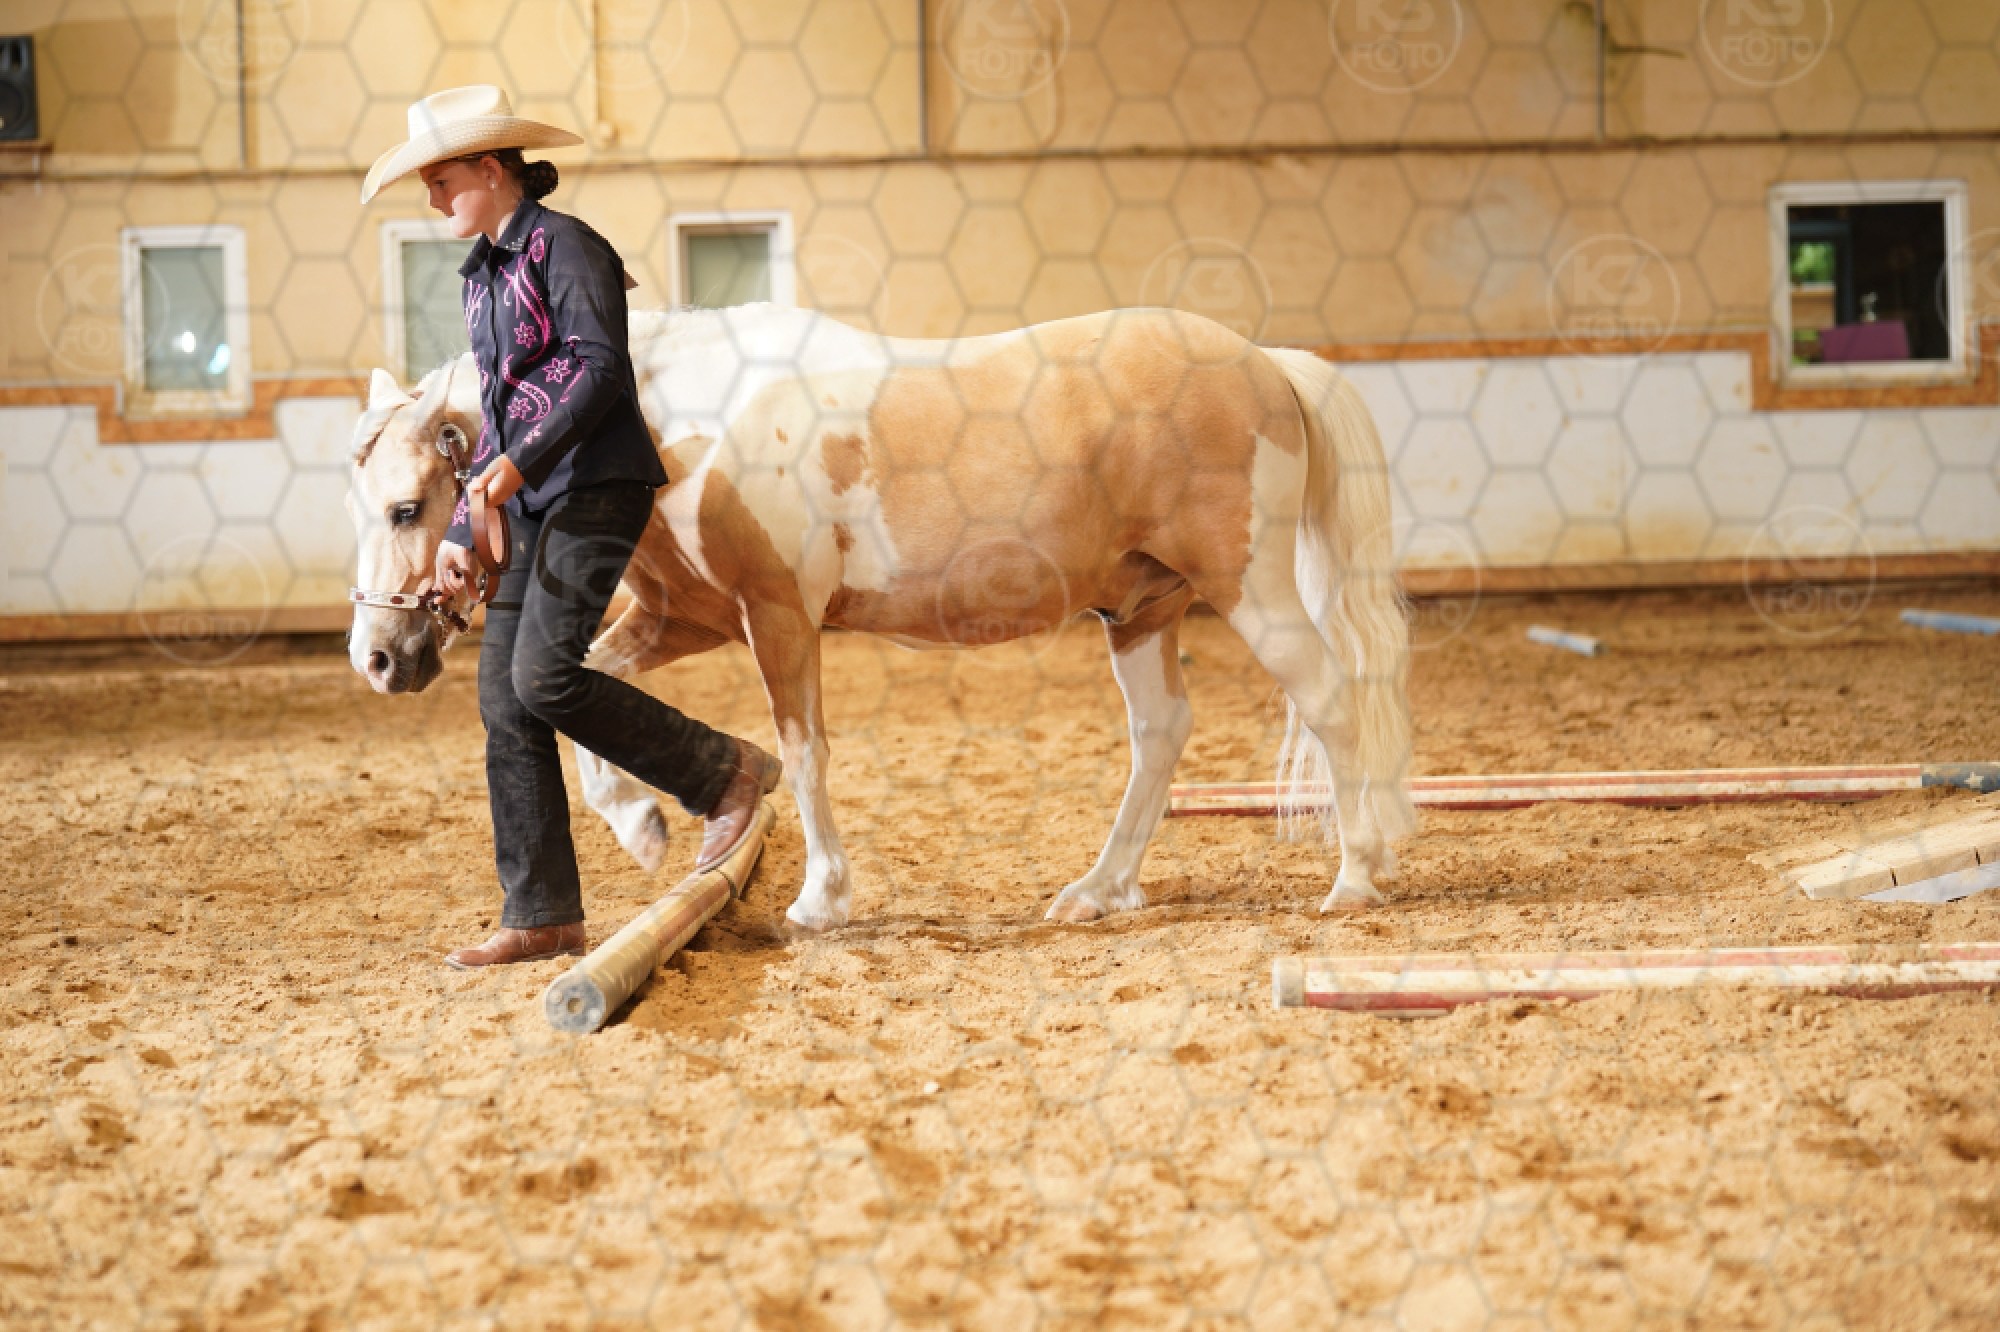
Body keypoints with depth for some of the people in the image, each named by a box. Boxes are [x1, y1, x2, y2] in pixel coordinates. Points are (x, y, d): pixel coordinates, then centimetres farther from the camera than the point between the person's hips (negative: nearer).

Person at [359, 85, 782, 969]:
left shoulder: (562, 246, -7)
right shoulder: (483, 273, 19)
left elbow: (598, 368, -18)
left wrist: (522, 460, -26)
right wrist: (461, 532, 18)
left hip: (594, 490, -9)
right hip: (531, 508, 9)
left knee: (542, 677, -20)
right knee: (503, 702, 2)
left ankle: (725, 772, -1)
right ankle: (542, 918, 5)